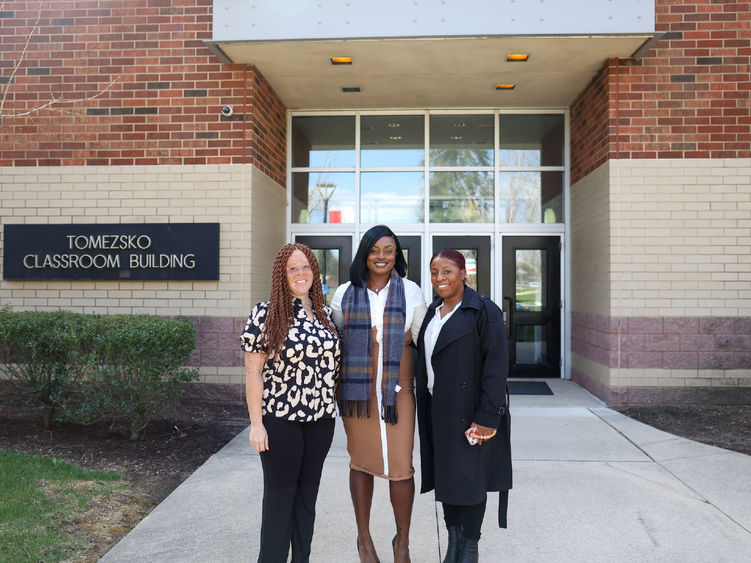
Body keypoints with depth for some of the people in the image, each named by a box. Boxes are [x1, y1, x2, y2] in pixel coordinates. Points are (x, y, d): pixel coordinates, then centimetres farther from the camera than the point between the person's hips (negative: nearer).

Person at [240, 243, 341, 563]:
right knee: (280, 494, 6)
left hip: (320, 419, 5)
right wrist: (256, 424, -12)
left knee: (308, 493, 14)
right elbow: (253, 372, -9)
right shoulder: (265, 314, -8)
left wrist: (338, 406, 10)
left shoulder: (325, 314, 8)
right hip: (280, 420, -5)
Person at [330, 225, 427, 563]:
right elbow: (334, 340, 13)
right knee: (361, 462, 11)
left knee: (401, 467, -2)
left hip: (397, 388, -1)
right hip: (357, 389, 1)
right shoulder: (345, 293, 7)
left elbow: (423, 340, 10)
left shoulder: (410, 291, 5)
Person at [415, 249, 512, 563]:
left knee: (469, 477, 4)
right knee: (445, 476, 14)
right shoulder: (433, 312, 12)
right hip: (438, 411, 7)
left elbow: (496, 366, -15)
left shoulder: (484, 311, -11)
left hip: (469, 412, -7)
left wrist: (488, 416, -19)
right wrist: (424, 412, 12)